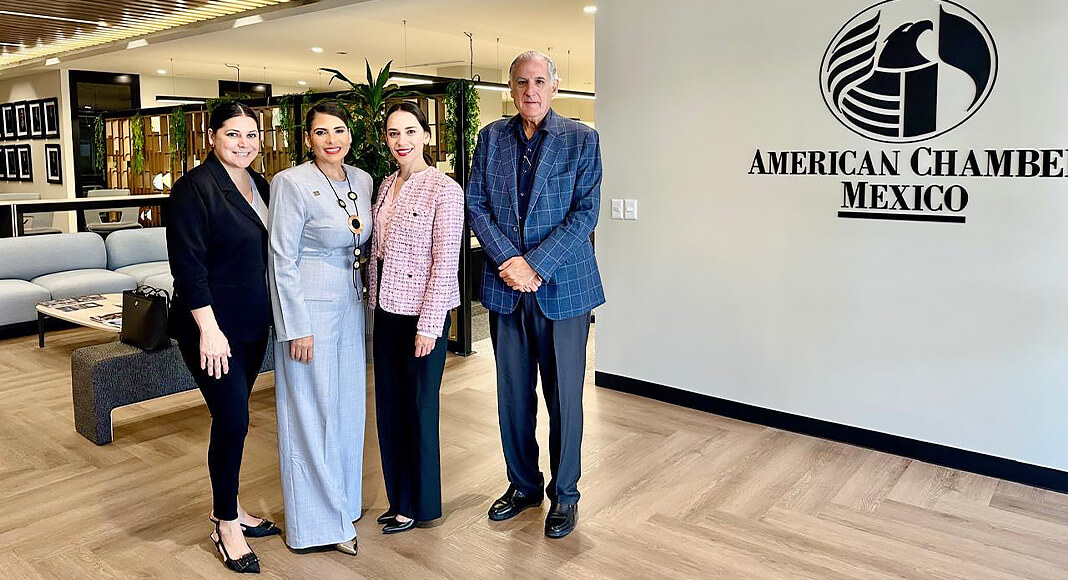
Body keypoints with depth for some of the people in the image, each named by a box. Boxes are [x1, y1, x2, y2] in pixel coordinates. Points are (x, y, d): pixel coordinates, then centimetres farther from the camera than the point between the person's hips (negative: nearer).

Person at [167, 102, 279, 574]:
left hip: (253, 323, 7)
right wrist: (209, 330, -21)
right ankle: (227, 526, 15)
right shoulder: (195, 188, -13)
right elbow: (188, 266, -18)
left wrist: (277, 315, 14)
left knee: (233, 418, 16)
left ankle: (229, 508, 31)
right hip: (213, 326, -7)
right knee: (232, 420, -3)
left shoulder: (259, 185, 9)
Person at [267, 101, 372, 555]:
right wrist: (297, 327, -16)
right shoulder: (292, 183, -13)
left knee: (348, 404, 15)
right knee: (311, 411, 2)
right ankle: (317, 521, 16)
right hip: (309, 307, -7)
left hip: (350, 306, 7)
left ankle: (343, 501, 33)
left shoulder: (362, 181, 7)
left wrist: (364, 299, 13)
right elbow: (283, 259, -14)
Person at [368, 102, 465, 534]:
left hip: (422, 314, -7)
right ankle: (399, 498, 31)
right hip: (387, 310, 7)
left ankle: (419, 505, 23)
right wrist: (374, 301, 11)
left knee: (419, 407, 5)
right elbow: (377, 252, 14)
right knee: (389, 405, 14)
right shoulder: (386, 186, 9)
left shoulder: (444, 190, -13)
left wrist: (429, 325, -17)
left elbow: (445, 265, -16)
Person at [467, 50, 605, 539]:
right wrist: (508, 261, -10)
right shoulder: (492, 137, 8)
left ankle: (564, 494, 23)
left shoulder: (581, 139, -1)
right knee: (512, 393, 12)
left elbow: (585, 211, -8)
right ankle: (523, 485, 31)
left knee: (564, 395, 5)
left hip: (563, 285, -3)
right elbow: (475, 204, 4)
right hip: (505, 286, 3)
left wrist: (536, 264, -15)